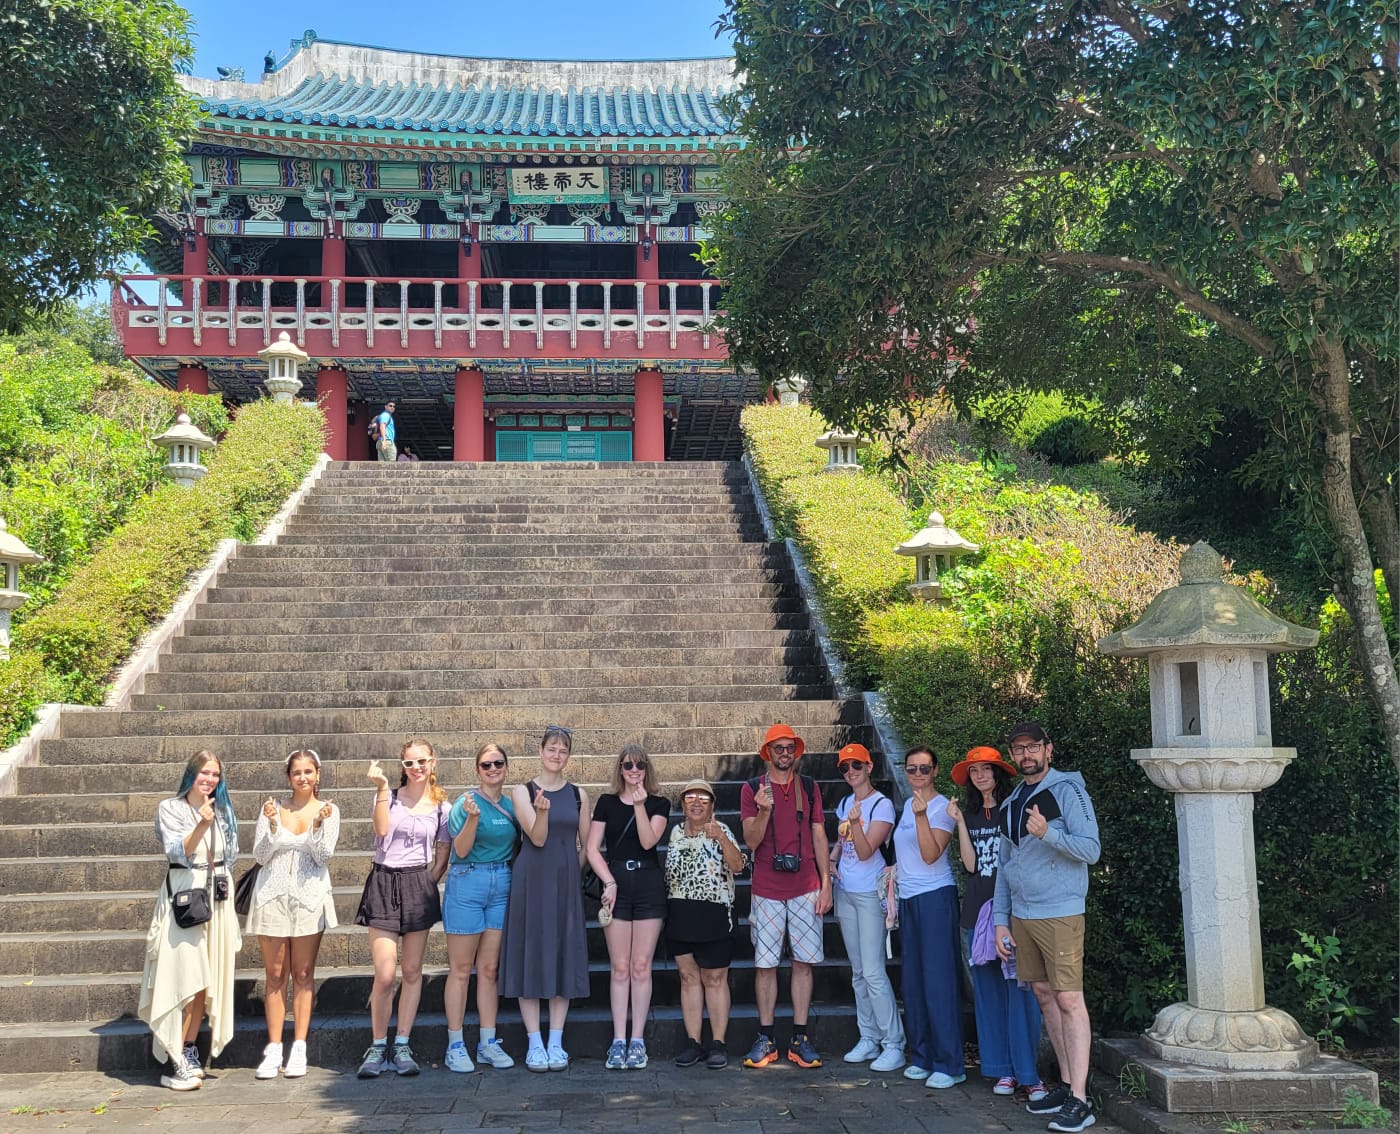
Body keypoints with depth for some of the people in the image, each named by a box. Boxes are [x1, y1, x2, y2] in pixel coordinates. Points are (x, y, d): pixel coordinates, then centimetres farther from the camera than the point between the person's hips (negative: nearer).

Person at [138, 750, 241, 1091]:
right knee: (184, 978, -11)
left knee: (206, 980, 5)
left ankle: (190, 1053, 14)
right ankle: (174, 1063, -8)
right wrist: (201, 825, -27)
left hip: (218, 897, 5)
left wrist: (227, 898, 13)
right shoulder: (170, 808, -1)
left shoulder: (223, 811, 12)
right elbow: (178, 852, -12)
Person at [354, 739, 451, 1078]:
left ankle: (403, 1046, 15)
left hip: (419, 885, 2)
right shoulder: (388, 797, 4)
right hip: (384, 883, -2)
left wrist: (427, 886, 1)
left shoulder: (442, 808, 7)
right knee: (385, 976, -8)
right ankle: (377, 1047, 7)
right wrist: (382, 788, -17)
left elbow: (441, 858, 11)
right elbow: (382, 829, -16)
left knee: (412, 971, 5)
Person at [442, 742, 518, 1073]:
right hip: (467, 883, -5)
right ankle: (455, 1046, 7)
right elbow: (461, 850, -13)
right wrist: (473, 817, -26)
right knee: (461, 969, 0)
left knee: (489, 968, 9)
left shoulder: (512, 804, 11)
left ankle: (488, 1043, 14)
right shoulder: (466, 802, -6)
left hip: (502, 886, 5)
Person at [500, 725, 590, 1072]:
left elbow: (586, 844, 13)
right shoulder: (523, 791, -1)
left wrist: (573, 873, 7)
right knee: (531, 955, -1)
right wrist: (542, 811, -30)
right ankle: (534, 1044, 6)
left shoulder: (578, 794, 7)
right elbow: (537, 838, -13)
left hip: (567, 883, 3)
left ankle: (556, 1043, 11)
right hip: (532, 881, -2)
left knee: (564, 956, 3)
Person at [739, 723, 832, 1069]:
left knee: (804, 962, 3)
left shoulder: (809, 787, 7)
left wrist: (826, 884, 2)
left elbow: (819, 837, 8)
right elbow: (751, 841, -5)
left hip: (806, 890, 1)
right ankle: (765, 1039, 12)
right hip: (767, 891, -1)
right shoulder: (752, 789, 1)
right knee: (765, 964, 2)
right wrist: (764, 810, -23)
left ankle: (800, 1039, 12)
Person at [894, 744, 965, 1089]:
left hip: (934, 897, -8)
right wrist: (895, 871, 14)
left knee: (938, 980, -7)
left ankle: (949, 1064, -1)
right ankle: (922, 1057, 20)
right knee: (914, 980, 11)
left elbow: (931, 854, -20)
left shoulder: (942, 808, -9)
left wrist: (921, 816, -28)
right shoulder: (908, 805, 14)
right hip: (908, 898, 8)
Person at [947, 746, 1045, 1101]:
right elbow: (970, 864, 2)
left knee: (1019, 989, -7)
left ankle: (1027, 1071, 0)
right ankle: (1003, 1069, 15)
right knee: (988, 989, 7)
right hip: (979, 908, 5)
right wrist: (960, 822, -5)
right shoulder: (970, 814, 11)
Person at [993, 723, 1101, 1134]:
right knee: (1045, 997, 10)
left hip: (1060, 914, -7)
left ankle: (1079, 1100, -5)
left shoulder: (1067, 790, -5)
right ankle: (1066, 1084, 19)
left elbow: (1091, 849, -12)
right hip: (1021, 916, 7)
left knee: (1069, 1000, -7)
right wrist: (1001, 921, 12)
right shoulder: (1010, 803, 14)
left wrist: (1048, 833, -27)